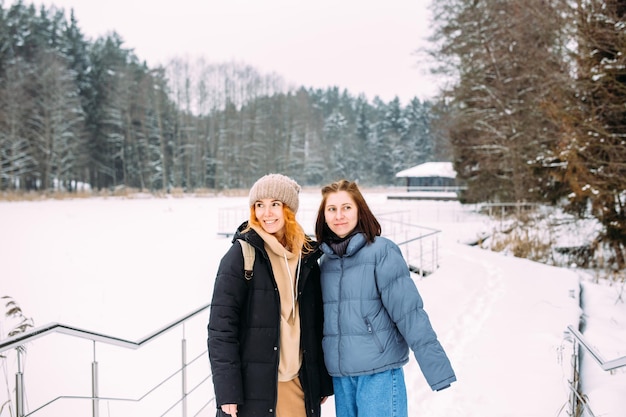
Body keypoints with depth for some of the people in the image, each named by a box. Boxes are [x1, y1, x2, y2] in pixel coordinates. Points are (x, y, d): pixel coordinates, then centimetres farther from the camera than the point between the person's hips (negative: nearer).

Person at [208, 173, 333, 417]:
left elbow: (316, 324, 13)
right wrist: (227, 391, -15)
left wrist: (324, 382, 12)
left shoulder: (307, 255, 7)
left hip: (299, 383, 4)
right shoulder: (242, 254, -7)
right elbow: (221, 325, -10)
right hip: (253, 385, -4)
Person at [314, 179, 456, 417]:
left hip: (379, 372, -5)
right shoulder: (325, 260, 8)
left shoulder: (382, 251, -8)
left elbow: (409, 311, -13)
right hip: (340, 375, 5)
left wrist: (437, 367, -19)